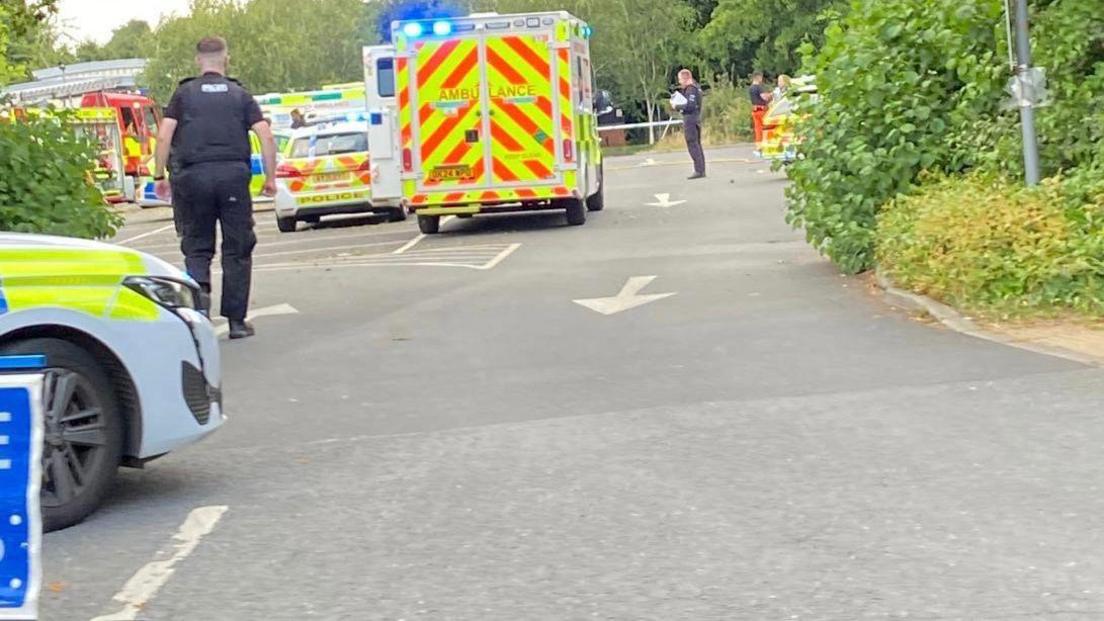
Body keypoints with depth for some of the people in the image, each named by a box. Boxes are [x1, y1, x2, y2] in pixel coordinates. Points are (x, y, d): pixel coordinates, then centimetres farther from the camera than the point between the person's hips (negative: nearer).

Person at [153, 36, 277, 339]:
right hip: (234, 174, 0)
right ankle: (236, 320, 8)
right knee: (237, 249, 7)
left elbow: (164, 136, -1)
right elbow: (266, 136, 2)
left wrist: (159, 176, 6)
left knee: (197, 246, 10)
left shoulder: (184, 93, 9)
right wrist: (270, 178, 8)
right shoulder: (240, 95, 11)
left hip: (193, 175, 0)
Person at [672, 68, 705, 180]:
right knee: (697, 145, 13)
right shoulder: (696, 88, 15)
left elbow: (690, 106, -23)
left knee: (693, 146, -9)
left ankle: (699, 171, -11)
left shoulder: (691, 89, -15)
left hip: (690, 120, -10)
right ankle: (702, 170, 16)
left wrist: (677, 107, -13)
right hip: (697, 119, 10)